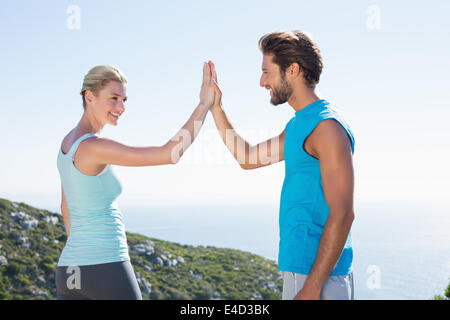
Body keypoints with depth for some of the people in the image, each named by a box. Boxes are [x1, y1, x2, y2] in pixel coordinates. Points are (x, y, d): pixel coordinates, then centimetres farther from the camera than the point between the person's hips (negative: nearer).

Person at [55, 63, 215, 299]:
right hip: (106, 271, -9)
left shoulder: (69, 142, 12)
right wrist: (205, 104, -16)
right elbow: (171, 154, -23)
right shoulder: (94, 146, -18)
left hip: (71, 271, 9)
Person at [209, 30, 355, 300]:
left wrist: (312, 288, -24)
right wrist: (215, 107, 20)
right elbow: (248, 158, 27)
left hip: (318, 272, -9)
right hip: (302, 266, 9)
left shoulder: (327, 127, -16)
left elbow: (342, 214, -21)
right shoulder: (298, 126, 15)